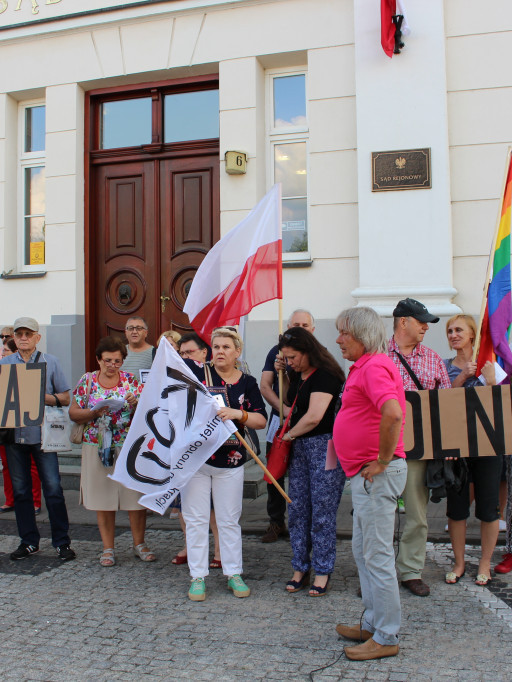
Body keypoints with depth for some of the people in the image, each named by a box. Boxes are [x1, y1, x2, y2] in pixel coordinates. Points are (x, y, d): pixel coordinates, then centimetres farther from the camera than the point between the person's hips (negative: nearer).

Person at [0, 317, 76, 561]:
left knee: (53, 488, -3)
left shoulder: (50, 362, 4)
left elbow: (65, 398, 3)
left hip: (42, 434, -2)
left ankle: (62, 542, 6)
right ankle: (29, 541, 21)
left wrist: (42, 397, -14)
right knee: (20, 490, 9)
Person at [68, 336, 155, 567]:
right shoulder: (87, 381, 4)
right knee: (103, 499, 6)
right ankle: (108, 548, 20)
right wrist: (93, 413, -14)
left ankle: (139, 544, 19)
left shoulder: (131, 381, 3)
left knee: (136, 497, 1)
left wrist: (136, 403, -20)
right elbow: (73, 413, 3)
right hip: (98, 448, 1)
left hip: (129, 448, 0)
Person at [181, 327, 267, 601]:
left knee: (229, 520, 11)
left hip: (229, 461, 1)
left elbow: (261, 421, -2)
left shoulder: (247, 383, 2)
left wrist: (238, 414, -18)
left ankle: (233, 574, 25)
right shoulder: (198, 372, -2)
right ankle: (198, 576, 19)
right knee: (195, 519, 6)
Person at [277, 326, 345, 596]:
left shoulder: (325, 375, -14)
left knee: (322, 511, -2)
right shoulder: (296, 375, 12)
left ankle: (322, 571, 11)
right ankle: (301, 567, 19)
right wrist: (283, 376, 14)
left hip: (325, 446, -8)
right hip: (299, 447, 8)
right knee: (297, 509, 8)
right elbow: (289, 406, 26)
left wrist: (290, 434, -6)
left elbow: (314, 416, -22)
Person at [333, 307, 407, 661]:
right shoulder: (366, 366, 16)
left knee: (377, 555, -2)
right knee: (363, 550, 19)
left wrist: (382, 460, -24)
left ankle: (386, 638, 10)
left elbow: (393, 413, -34)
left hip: (377, 475, -11)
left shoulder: (375, 366, -17)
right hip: (366, 474, 11)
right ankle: (372, 624, 31)